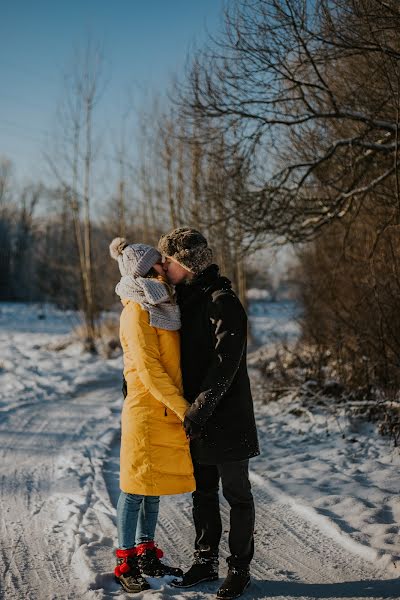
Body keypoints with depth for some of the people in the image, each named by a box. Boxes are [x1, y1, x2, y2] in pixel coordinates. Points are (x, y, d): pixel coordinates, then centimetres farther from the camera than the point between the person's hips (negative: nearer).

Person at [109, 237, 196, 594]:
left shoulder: (161, 308, 14)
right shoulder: (137, 312, -13)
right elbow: (149, 369, -18)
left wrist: (181, 406, 9)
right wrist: (182, 408, -18)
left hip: (168, 412, 8)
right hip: (147, 411, -8)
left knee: (154, 486, 15)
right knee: (137, 487, 0)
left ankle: (147, 555, 25)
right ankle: (126, 563, 10)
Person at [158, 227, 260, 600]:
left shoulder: (223, 302, -15)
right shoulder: (185, 300, 11)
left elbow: (226, 363, -21)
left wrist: (201, 407, -24)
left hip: (228, 418, -8)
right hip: (196, 420, 8)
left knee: (236, 495, 5)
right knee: (203, 492, 15)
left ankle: (239, 569, 15)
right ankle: (205, 561, 27)